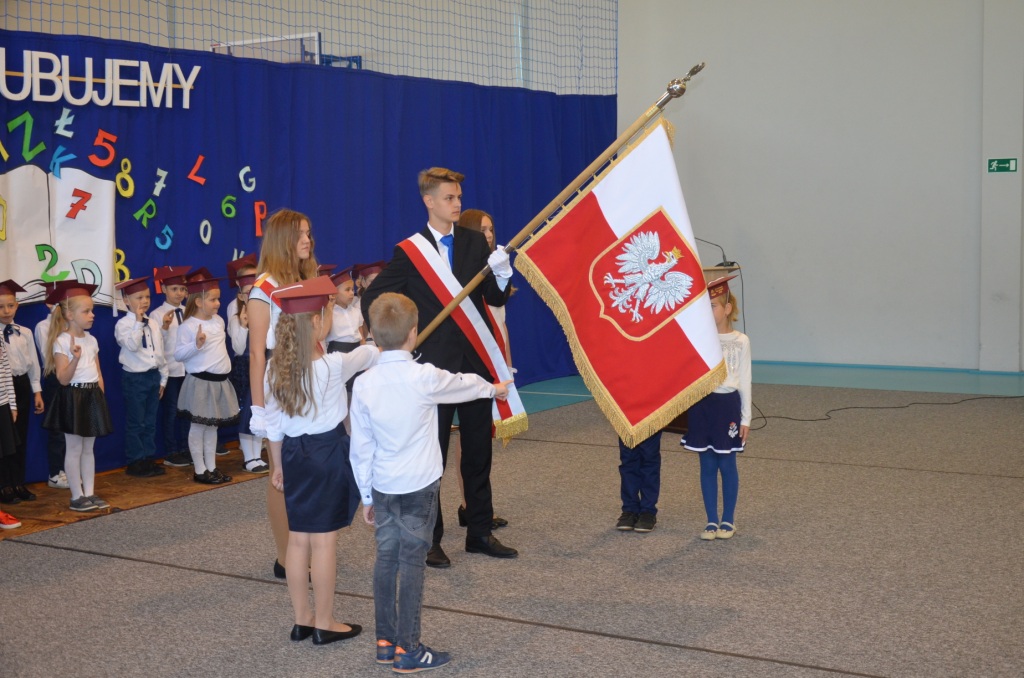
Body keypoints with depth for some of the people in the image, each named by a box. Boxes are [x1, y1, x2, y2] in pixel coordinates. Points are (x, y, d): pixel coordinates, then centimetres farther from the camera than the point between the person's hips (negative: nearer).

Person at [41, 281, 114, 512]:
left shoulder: (91, 340, 9)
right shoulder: (61, 342, -12)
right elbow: (63, 379, -17)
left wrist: (101, 397, 8)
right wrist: (75, 359, -32)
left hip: (92, 396, 7)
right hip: (72, 397, -7)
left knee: (88, 448, 11)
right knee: (74, 448, 0)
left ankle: (90, 493, 16)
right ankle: (76, 496, 7)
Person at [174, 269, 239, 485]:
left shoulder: (219, 321, 8)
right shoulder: (187, 326, -15)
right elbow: (178, 355, -17)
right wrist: (196, 345, -30)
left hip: (220, 381, 7)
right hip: (200, 382, -7)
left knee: (213, 426, 13)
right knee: (198, 427, 2)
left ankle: (212, 467, 20)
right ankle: (199, 470, 9)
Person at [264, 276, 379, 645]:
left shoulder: (275, 368, -1)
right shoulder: (334, 365, -16)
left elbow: (273, 423, 6)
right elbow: (368, 354, 4)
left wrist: (279, 463, 17)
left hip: (293, 453, 6)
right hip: (328, 452, -5)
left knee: (298, 539, 12)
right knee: (324, 540, 2)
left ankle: (302, 619, 22)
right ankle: (324, 623, 11)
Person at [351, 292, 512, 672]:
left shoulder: (364, 384, -4)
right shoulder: (425, 377, -13)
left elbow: (361, 448, 1)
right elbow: (463, 384, 8)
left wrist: (366, 496, 12)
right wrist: (494, 389, 30)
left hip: (382, 486, 4)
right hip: (419, 485, -4)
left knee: (386, 559, 11)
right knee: (411, 562, 0)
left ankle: (385, 641, 21)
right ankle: (408, 651, 5)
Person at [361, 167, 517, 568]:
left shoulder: (475, 242, 5)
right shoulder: (410, 251, -3)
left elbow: (496, 299, 2)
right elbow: (372, 298, 1)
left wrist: (501, 273, -18)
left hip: (476, 359, 3)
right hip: (434, 364, -3)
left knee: (478, 451, 11)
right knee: (432, 455, 4)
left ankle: (480, 532, 23)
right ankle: (429, 539, 13)